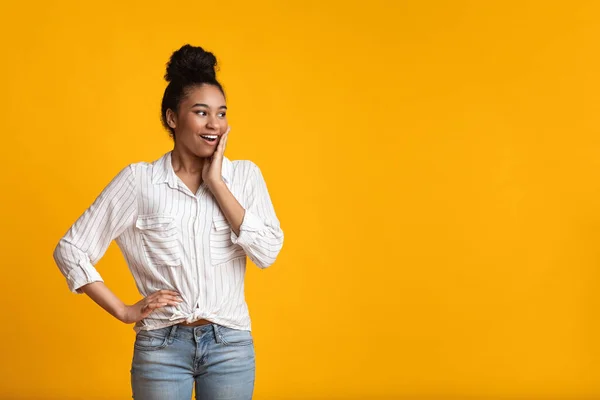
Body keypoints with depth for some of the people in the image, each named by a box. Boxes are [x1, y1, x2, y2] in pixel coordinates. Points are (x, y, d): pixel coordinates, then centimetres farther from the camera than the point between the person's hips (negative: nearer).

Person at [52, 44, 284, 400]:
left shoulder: (245, 175, 1)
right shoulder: (139, 180, -4)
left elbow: (267, 252, -12)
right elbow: (71, 250, -1)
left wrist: (216, 182, -12)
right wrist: (123, 311, -5)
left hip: (230, 345, 1)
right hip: (162, 347, -1)